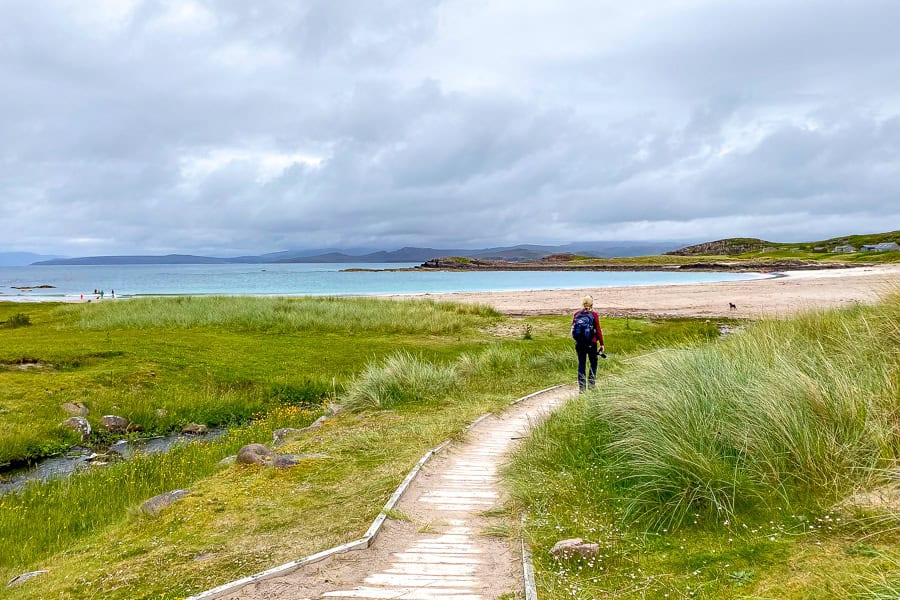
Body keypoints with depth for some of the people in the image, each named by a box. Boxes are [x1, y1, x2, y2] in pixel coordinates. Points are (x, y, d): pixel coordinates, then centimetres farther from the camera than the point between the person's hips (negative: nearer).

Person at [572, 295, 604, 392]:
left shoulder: (577, 315, 2)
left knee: (581, 364, 9)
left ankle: (581, 386, 9)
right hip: (591, 343, -3)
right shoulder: (594, 315, -8)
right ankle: (591, 384, 11)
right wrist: (601, 344, -1)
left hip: (579, 343, 3)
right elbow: (598, 331, -8)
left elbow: (573, 328, 9)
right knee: (593, 363, 15)